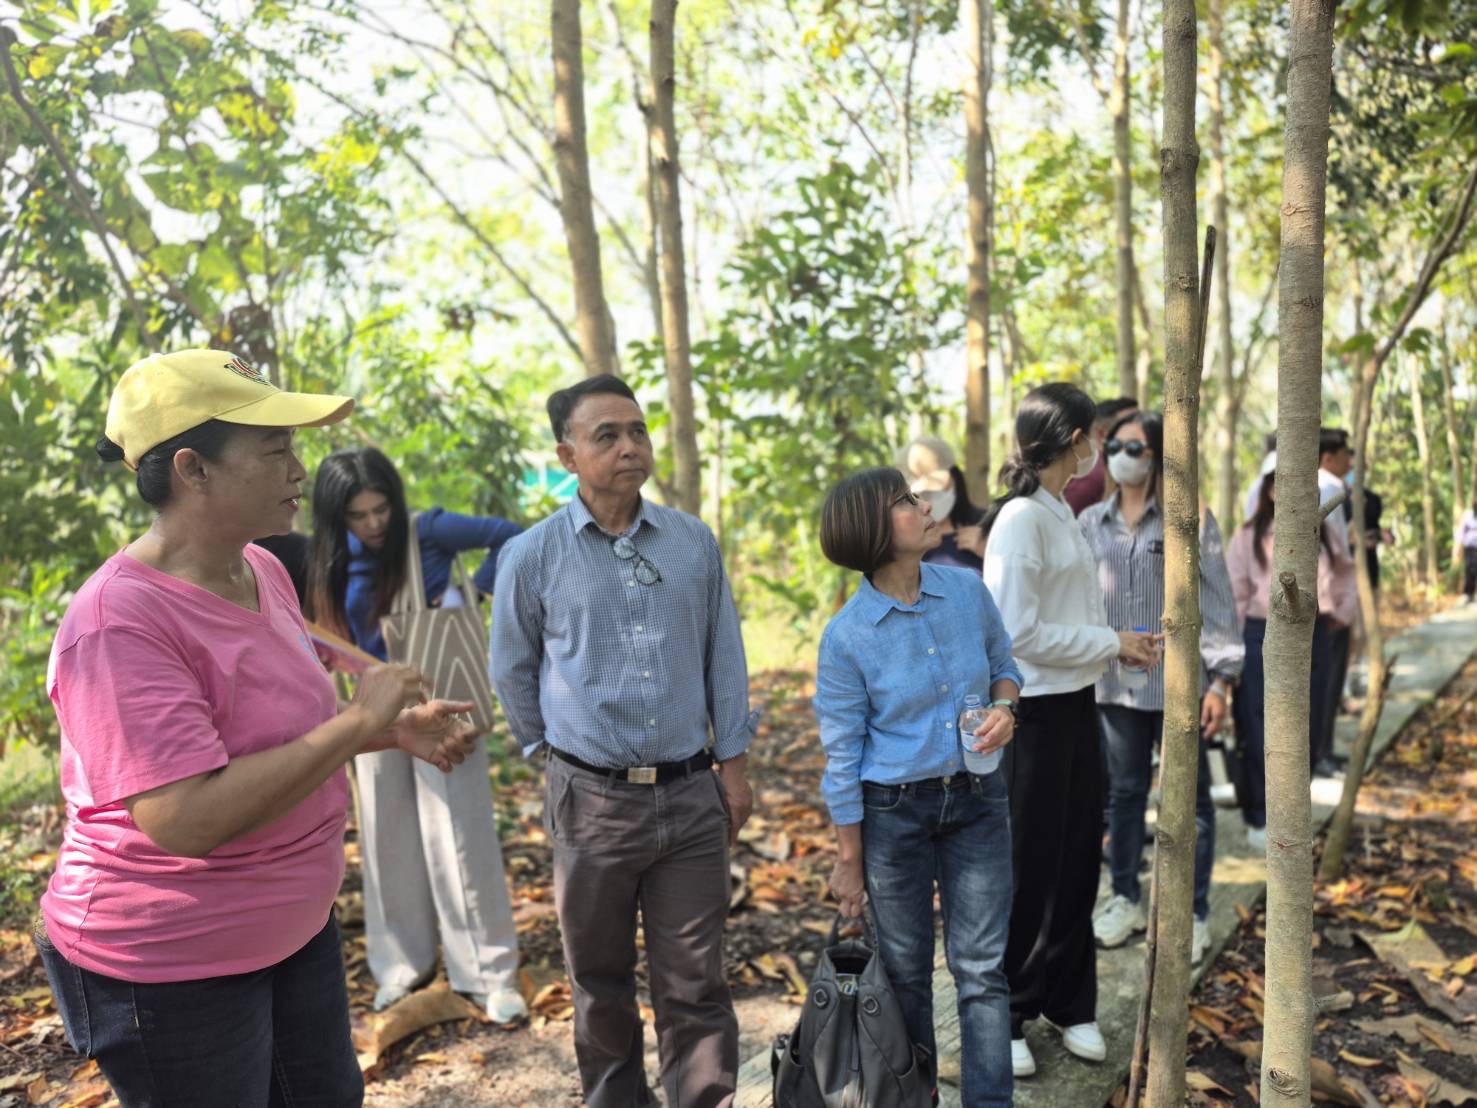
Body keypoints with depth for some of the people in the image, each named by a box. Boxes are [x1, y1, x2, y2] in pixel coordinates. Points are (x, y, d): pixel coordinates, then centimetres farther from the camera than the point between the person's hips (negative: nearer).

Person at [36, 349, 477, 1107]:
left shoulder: (262, 569, -1)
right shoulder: (119, 624, -27)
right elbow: (188, 821, -34)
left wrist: (394, 730, -1)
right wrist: (358, 721, -28)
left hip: (298, 926, 8)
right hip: (170, 970, -8)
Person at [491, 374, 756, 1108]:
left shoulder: (694, 542, 0)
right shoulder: (532, 556, -5)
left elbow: (724, 657, 8)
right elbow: (513, 672, 8)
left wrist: (733, 762, 7)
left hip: (692, 795, 1)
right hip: (592, 799, -1)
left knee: (694, 985, 8)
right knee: (601, 982, 16)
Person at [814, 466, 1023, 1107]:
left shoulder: (968, 589, -6)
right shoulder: (847, 635, -16)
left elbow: (1003, 664, 12)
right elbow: (842, 757, -8)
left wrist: (1004, 707, -11)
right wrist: (849, 860, -3)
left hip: (978, 800, 3)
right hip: (894, 812, -2)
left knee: (981, 967, 6)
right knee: (906, 973, 13)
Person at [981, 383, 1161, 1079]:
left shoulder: (1060, 513, 10)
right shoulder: (1021, 519, -18)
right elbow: (1018, 632, -22)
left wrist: (1119, 644, 0)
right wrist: (1112, 644, -14)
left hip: (1074, 706, 9)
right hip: (1031, 714, -8)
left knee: (1077, 860, 17)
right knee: (1026, 870, 5)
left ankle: (1070, 1005, 33)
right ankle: (1003, 1020, 23)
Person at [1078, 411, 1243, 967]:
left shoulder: (1190, 518, -6)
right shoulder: (1090, 522, 6)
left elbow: (1216, 600, -7)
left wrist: (1221, 678, -12)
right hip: (1115, 680, 4)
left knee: (1189, 799, 7)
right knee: (1124, 792, 14)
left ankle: (1194, 915, 20)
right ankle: (1125, 899, 28)